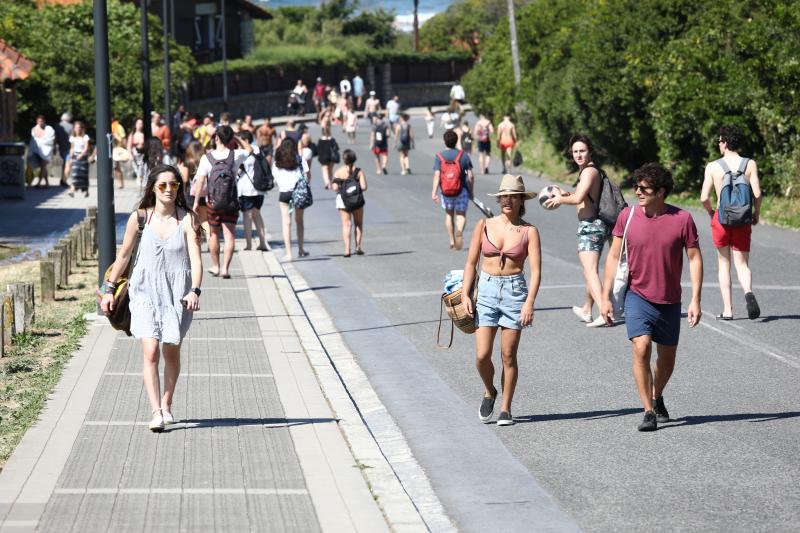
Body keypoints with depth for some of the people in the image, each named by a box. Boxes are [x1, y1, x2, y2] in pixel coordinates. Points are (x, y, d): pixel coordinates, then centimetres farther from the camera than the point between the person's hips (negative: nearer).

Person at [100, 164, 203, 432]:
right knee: (151, 352, -13)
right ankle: (156, 412, -16)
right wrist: (109, 289, 11)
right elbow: (124, 255, 9)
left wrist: (195, 290, -27)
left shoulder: (187, 219, -6)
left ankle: (167, 405, 32)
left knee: (171, 352, 12)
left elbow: (196, 259, -12)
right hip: (146, 293, 0)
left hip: (177, 295, 0)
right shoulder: (139, 218, -2)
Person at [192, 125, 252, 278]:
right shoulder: (235, 155, -5)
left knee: (214, 234, 17)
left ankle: (215, 266, 28)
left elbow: (200, 181, -10)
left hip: (213, 201, 0)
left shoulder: (207, 157, -8)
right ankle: (225, 268, -9)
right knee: (230, 235, 0)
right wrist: (236, 138, 13)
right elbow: (249, 149, 16)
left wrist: (196, 201, -5)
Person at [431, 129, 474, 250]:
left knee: (449, 214, 18)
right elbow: (470, 176, -2)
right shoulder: (463, 156, -2)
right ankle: (459, 231, -28)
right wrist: (471, 190, 10)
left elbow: (437, 175, -12)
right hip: (461, 190, -1)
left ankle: (452, 241, 19)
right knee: (461, 214, 3)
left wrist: (434, 191, -13)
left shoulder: (439, 156, -4)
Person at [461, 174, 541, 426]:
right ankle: (489, 393, 24)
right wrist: (465, 294, -1)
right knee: (482, 355, -5)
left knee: (508, 356, 2)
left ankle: (505, 409, 13)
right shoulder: (485, 225, 3)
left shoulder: (529, 231, -1)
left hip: (515, 291, -1)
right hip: (486, 290, 1)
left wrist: (530, 302, -18)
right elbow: (471, 263, 9)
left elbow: (536, 270, -7)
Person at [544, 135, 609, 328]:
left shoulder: (589, 171, -14)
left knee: (590, 272, -16)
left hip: (590, 226, -10)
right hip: (596, 225, 10)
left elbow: (578, 198, -24)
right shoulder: (591, 170, 17)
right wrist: (565, 194, 16)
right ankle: (586, 310, 40)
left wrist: (560, 199, -7)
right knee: (590, 270, 24)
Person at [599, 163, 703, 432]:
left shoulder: (682, 219, -9)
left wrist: (695, 300, -10)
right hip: (638, 296, -1)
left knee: (667, 356, 13)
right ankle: (649, 412, -15)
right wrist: (605, 297, -1)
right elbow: (614, 257, 2)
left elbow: (695, 258, -3)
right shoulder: (627, 216, -5)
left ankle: (657, 397, 41)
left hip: (670, 301, 1)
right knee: (641, 347, -19)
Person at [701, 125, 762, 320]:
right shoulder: (750, 164, -2)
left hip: (721, 218, -1)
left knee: (724, 263, 14)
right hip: (742, 220, 1)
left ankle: (727, 309, 9)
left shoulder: (713, 167, -4)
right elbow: (757, 193, -10)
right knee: (742, 264, 7)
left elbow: (704, 198, -7)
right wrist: (756, 214, 8)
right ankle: (748, 292, -26)